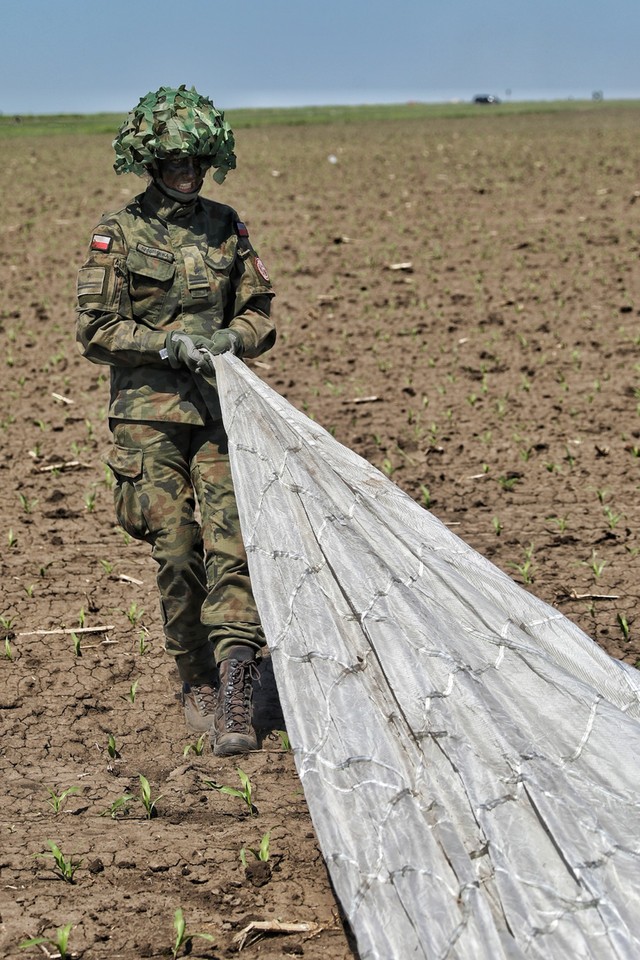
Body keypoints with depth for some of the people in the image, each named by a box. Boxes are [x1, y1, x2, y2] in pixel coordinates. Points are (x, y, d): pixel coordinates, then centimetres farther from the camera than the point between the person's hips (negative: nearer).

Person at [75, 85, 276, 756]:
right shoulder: (118, 234, 0)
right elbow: (94, 331, -2)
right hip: (147, 411, -2)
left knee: (230, 537, -12)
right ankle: (197, 687, 15)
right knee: (176, 548, -4)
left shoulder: (226, 228, 10)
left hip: (219, 406, 2)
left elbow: (260, 313, 14)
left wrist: (233, 337, -9)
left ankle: (234, 699, -16)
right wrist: (169, 344, -15)